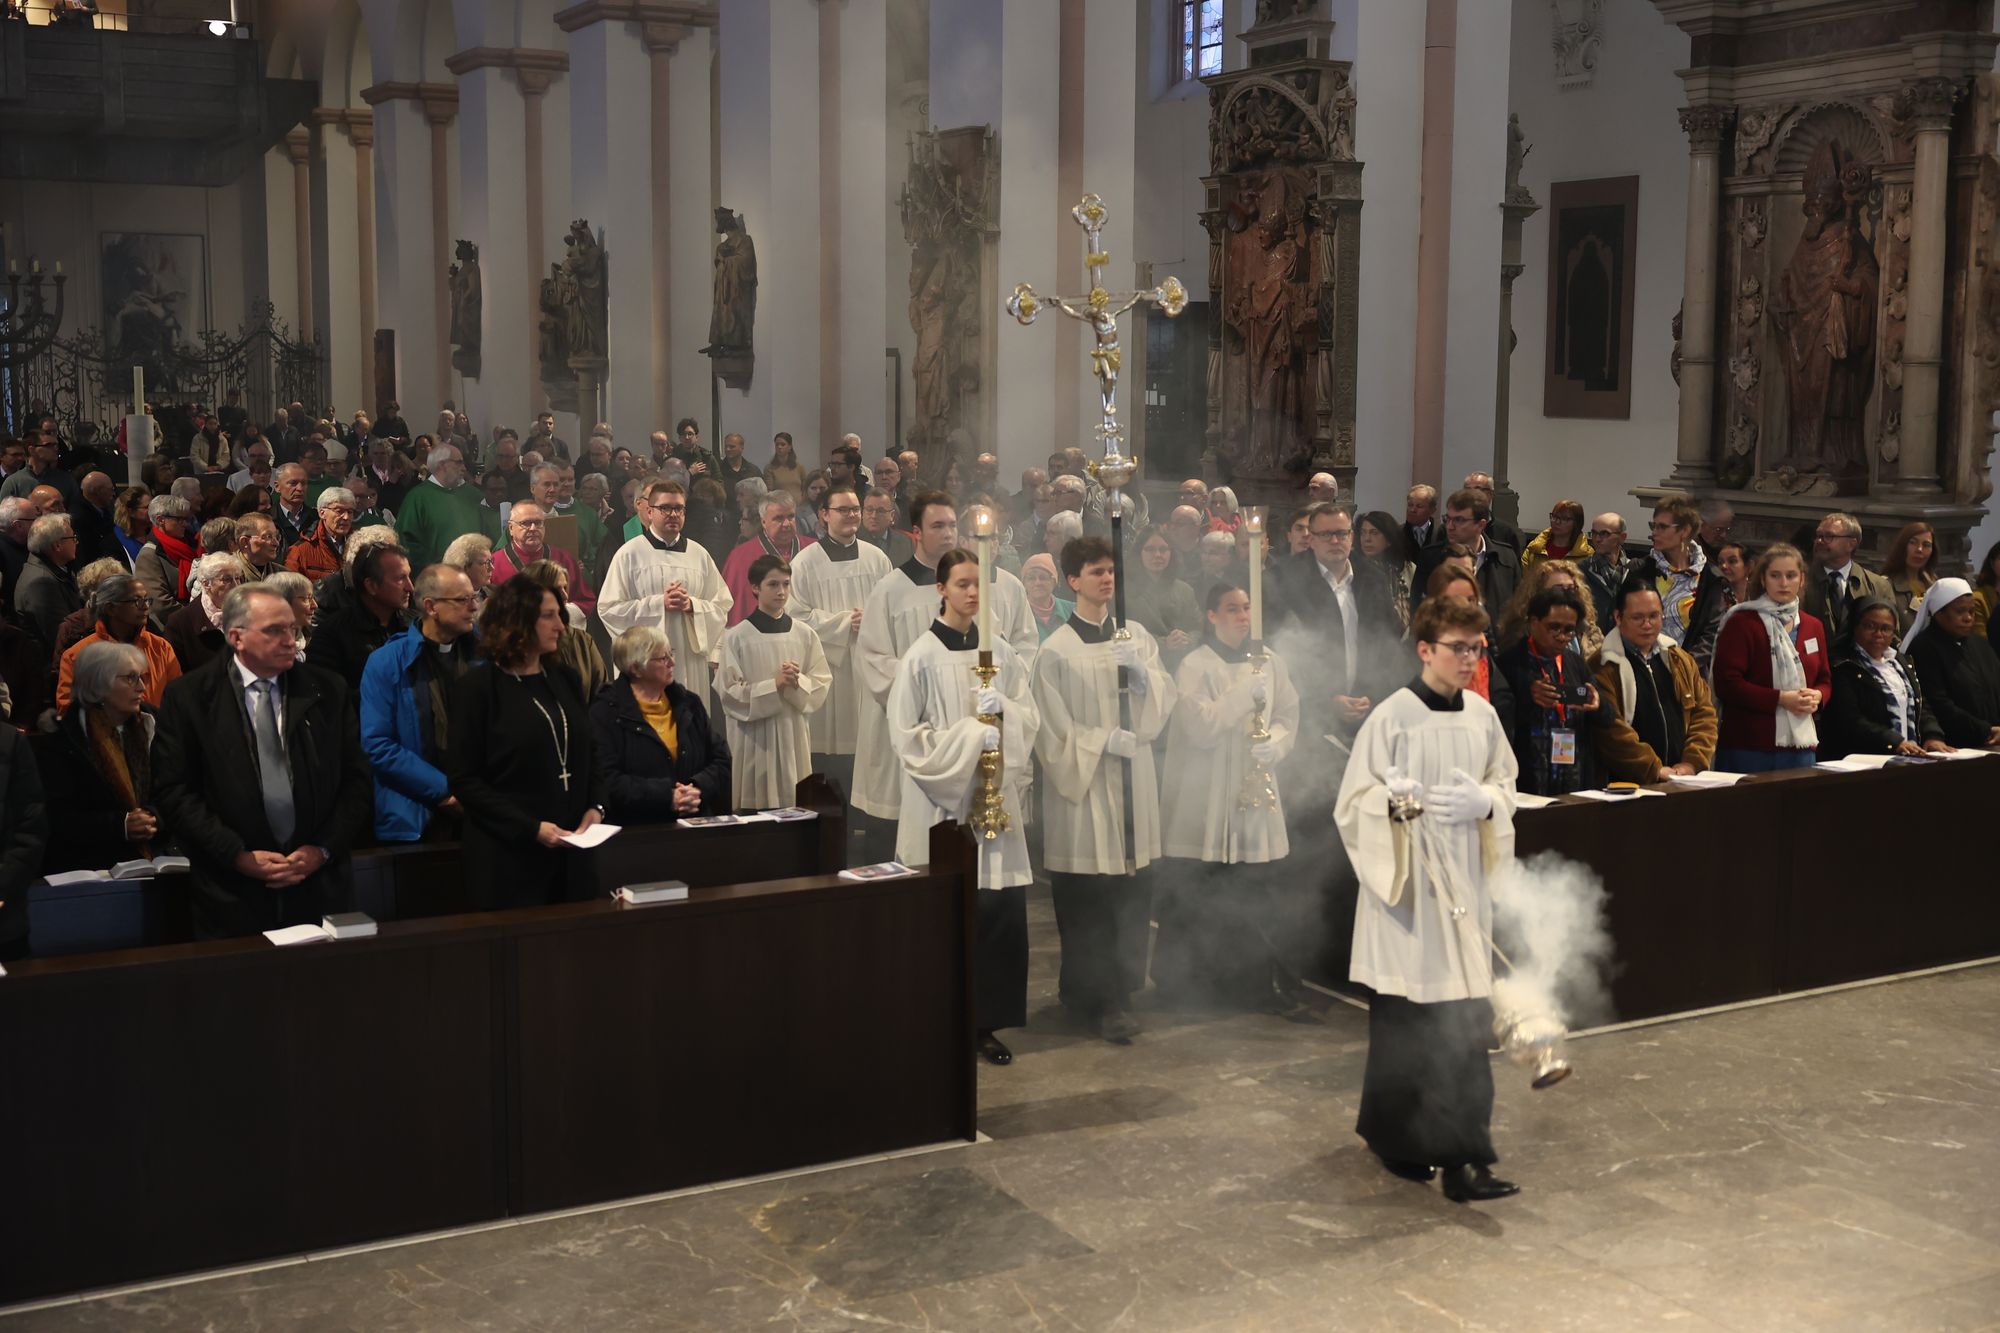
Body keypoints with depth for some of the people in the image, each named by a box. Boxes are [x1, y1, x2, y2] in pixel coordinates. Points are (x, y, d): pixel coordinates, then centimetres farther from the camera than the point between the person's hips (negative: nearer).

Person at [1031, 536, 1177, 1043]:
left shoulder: (1137, 637, 9)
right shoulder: (1057, 650, -5)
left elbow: (1164, 702, 4)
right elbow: (1053, 728, -4)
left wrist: (1139, 668, -12)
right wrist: (1104, 740, -11)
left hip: (1133, 781, 4)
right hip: (1083, 784, -4)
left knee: (1133, 892, 4)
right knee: (1086, 900, -2)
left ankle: (1117, 995, 15)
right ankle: (1093, 999, 10)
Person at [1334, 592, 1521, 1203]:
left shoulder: (1481, 714, 5)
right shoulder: (1392, 716, -9)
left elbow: (1505, 784, 15)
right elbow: (1354, 800, -5)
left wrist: (1482, 802, -8)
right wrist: (1392, 801, -26)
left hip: (1464, 879, 5)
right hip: (1407, 882, -5)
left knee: (1465, 1021, 5)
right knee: (1406, 1019, -2)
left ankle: (1458, 1154, 16)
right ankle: (1395, 1133, 10)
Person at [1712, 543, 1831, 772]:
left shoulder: (1813, 626, 16)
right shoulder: (1742, 623, -4)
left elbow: (1825, 680, 21)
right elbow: (1726, 684, -11)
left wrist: (1816, 697, -3)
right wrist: (1781, 699, -17)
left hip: (1801, 747, 6)